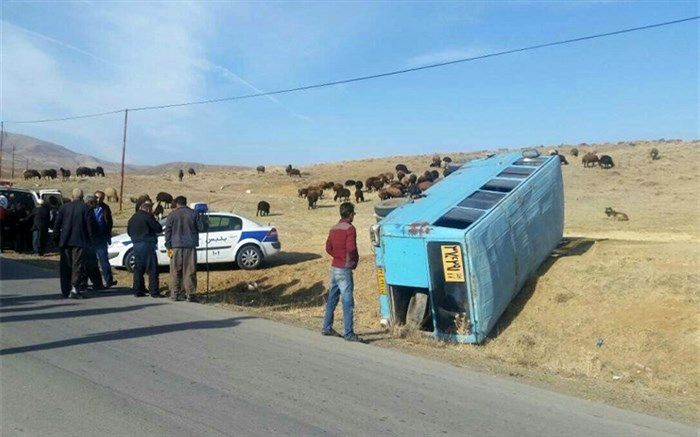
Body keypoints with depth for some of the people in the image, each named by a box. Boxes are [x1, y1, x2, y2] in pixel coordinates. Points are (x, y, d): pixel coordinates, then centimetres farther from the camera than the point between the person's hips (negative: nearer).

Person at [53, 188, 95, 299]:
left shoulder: (64, 207, 4)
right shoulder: (85, 208, -5)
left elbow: (57, 224, 5)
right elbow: (89, 224, -6)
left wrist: (56, 238, 13)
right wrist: (90, 239, 1)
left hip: (65, 241, 3)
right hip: (79, 241, -3)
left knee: (65, 265, 11)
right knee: (77, 264, -1)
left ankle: (65, 290, 17)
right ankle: (74, 288, -11)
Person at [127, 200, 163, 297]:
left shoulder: (133, 218, 13)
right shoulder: (147, 217, -10)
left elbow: (128, 232, 22)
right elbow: (159, 229, -9)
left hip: (136, 246, 8)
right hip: (147, 245, -7)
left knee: (138, 269, 13)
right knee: (152, 269, -3)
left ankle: (137, 291, 14)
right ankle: (154, 292, -5)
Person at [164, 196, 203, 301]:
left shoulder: (172, 215, 2)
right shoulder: (194, 213, 2)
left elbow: (167, 231, 1)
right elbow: (201, 228, 6)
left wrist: (168, 247, 5)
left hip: (176, 246, 0)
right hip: (190, 246, 0)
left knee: (175, 272, 7)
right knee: (190, 271, 3)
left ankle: (175, 294, 8)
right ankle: (190, 294, 2)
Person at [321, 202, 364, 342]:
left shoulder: (334, 228, 10)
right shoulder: (350, 228, -14)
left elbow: (328, 248, 12)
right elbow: (351, 248, -25)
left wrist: (338, 256, 10)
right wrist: (354, 259, -7)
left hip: (334, 267, 8)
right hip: (344, 269, -8)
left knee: (332, 298, 16)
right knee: (348, 301, -5)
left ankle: (327, 328, 24)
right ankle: (348, 333, -3)